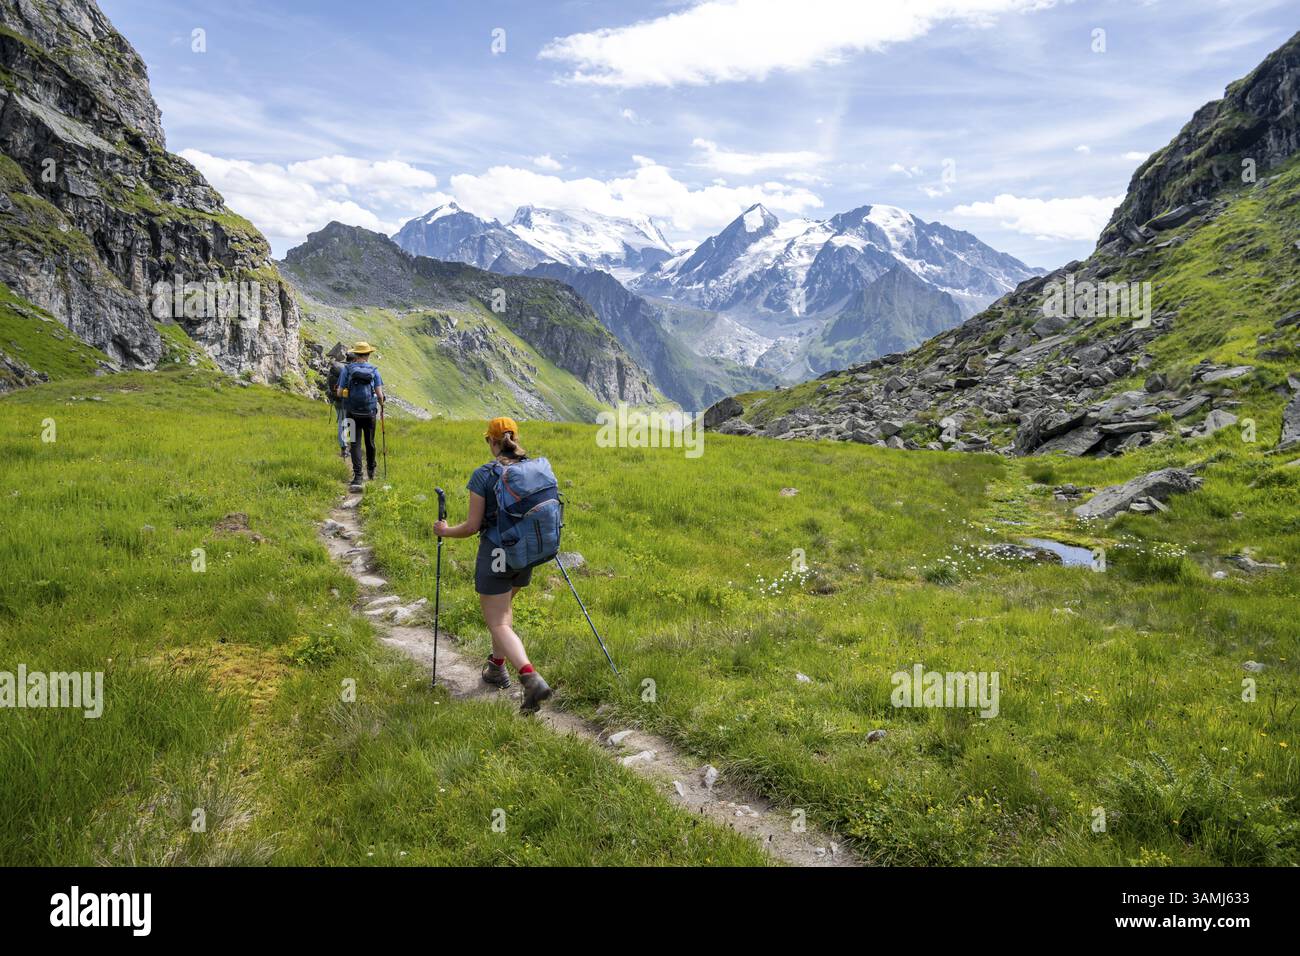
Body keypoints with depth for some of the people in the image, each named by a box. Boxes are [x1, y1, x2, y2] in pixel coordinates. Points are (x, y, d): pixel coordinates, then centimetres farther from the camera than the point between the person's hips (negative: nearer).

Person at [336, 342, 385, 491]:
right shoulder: (374, 370, -2)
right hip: (369, 413, 1)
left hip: (353, 413, -1)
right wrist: (381, 403, 17)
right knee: (370, 442, 17)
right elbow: (379, 394, -6)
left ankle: (357, 477, -10)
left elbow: (340, 393, -2)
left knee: (355, 443, 2)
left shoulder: (347, 369, -3)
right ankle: (371, 471, 35)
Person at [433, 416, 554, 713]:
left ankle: (531, 677, -19)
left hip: (495, 554, -5)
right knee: (504, 606, 29)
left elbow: (473, 526, -10)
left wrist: (445, 531, 8)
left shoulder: (483, 475, -12)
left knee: (498, 623, -1)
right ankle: (497, 667, 36)